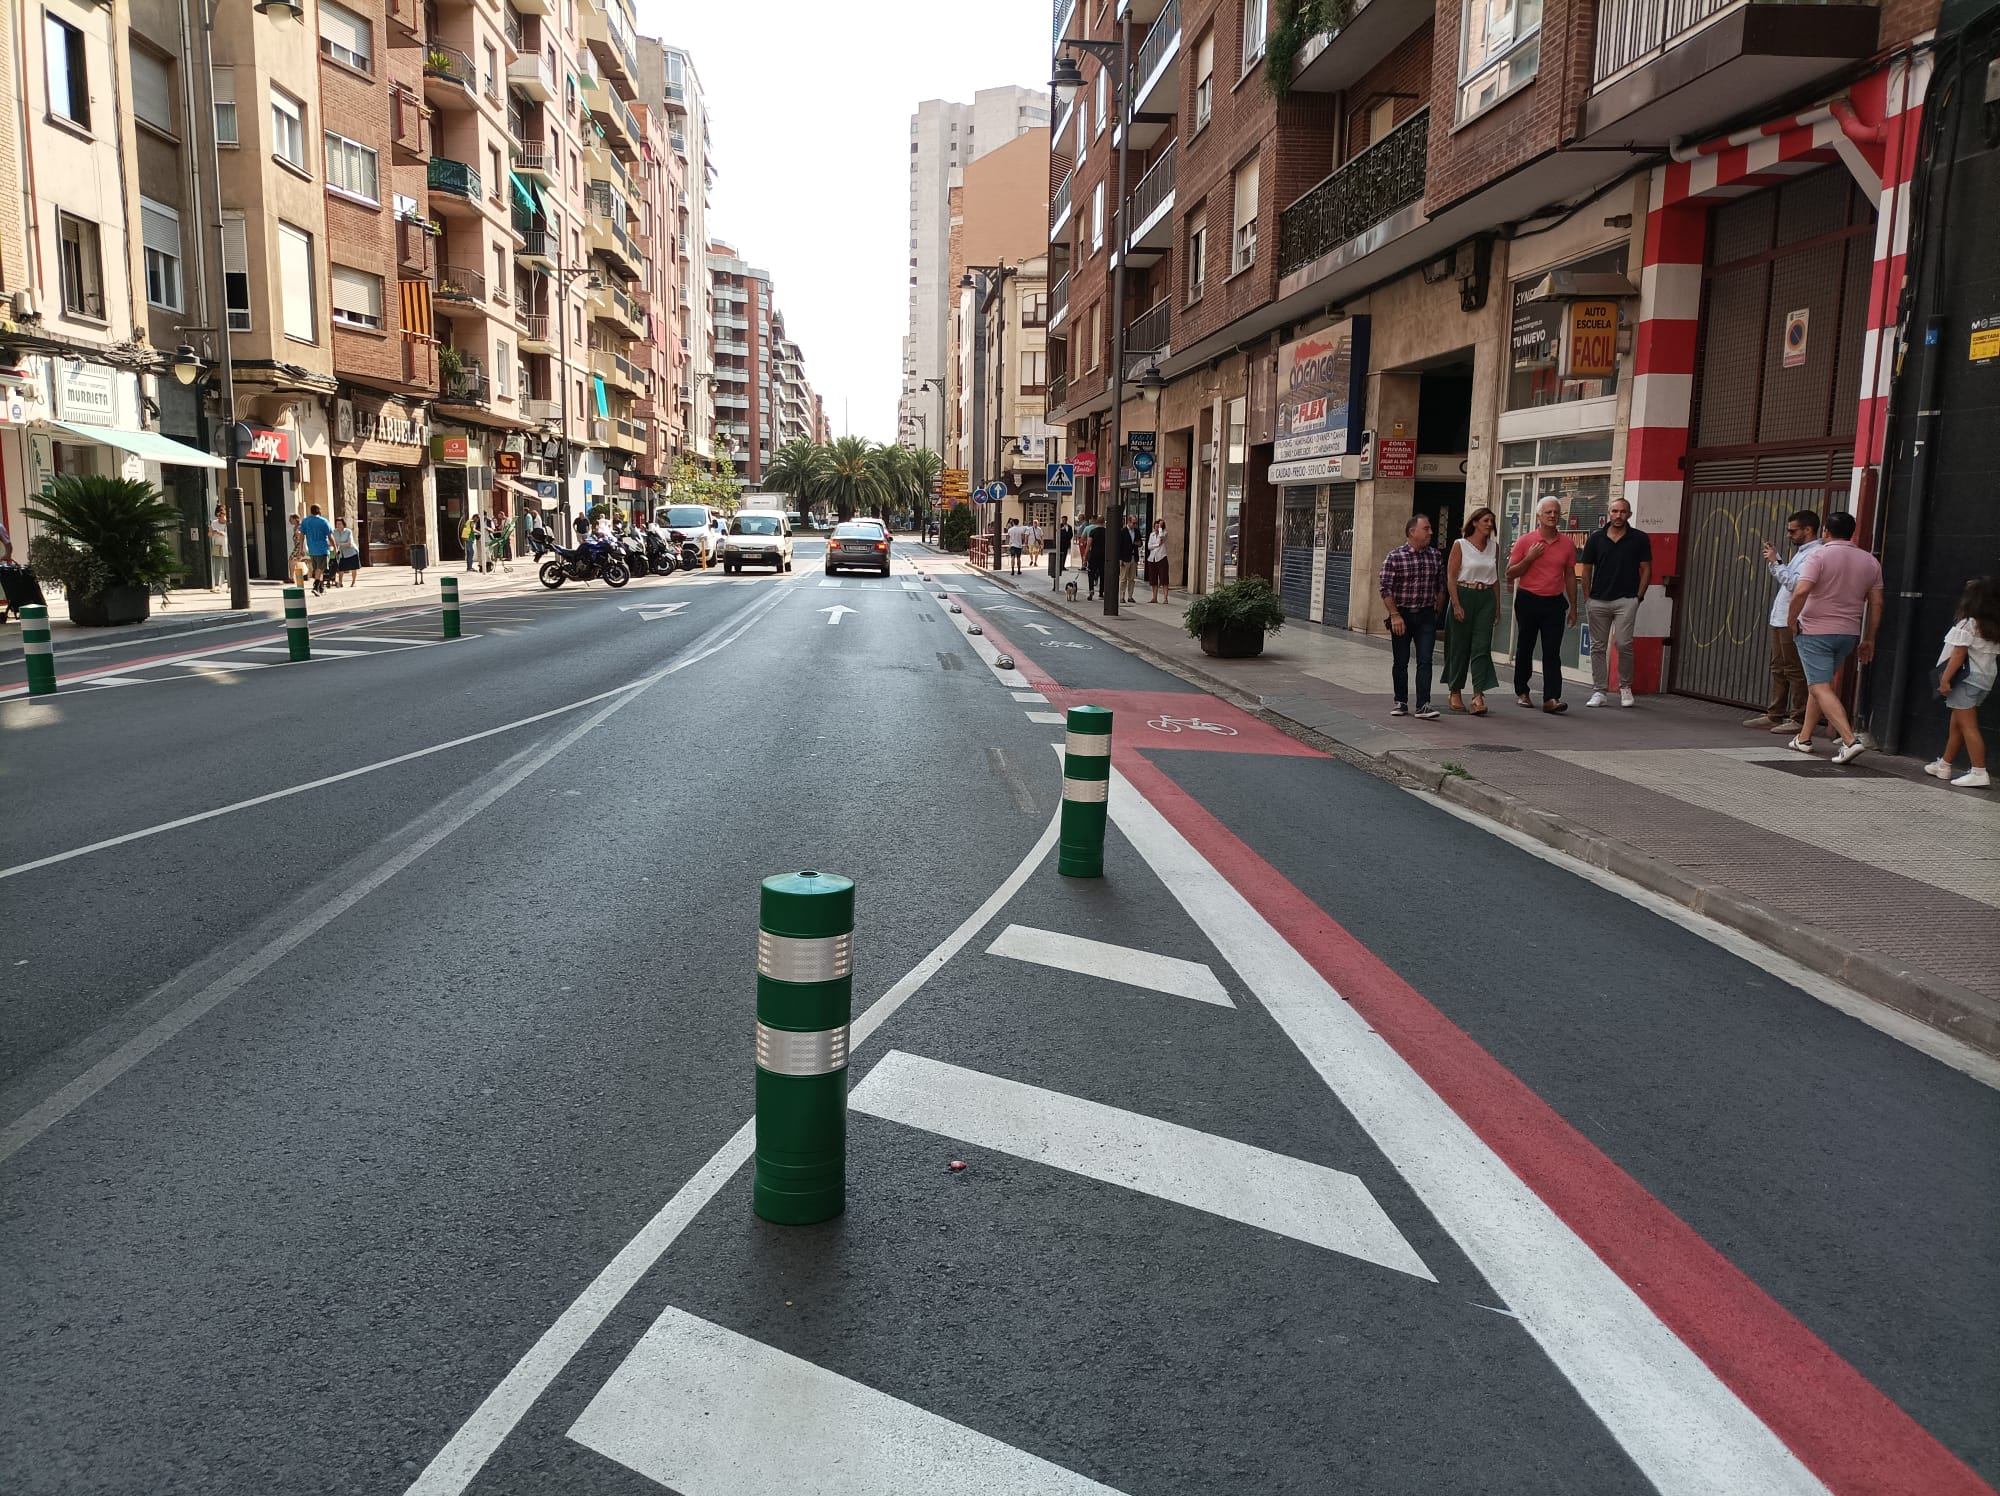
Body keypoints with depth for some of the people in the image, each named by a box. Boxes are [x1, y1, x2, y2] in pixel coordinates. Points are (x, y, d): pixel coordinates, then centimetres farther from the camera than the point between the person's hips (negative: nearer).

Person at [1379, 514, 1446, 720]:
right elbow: (1386, 590, -10)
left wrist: (1436, 611, 11)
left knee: (1425, 661, -5)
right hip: (1401, 616, -2)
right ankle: (1401, 702, 19)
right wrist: (1395, 615, -14)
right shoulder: (1394, 557, -8)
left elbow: (1440, 586, 13)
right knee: (1400, 662, 7)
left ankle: (1423, 705, -6)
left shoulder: (1436, 556, 5)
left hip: (1426, 616, 2)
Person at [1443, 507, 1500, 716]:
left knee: (1482, 646, -7)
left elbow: (1496, 578, 16)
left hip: (1486, 598, 3)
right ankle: (1455, 692, 18)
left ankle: (1478, 695, -13)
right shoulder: (1460, 545, -3)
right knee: (1460, 646, 4)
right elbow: (1451, 576, -7)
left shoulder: (1494, 546, 10)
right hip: (1463, 595, -3)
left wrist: (1497, 604, 11)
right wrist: (1456, 605, -14)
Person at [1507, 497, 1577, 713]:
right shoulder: (1525, 541, -1)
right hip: (1528, 600, -1)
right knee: (1524, 649, 10)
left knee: (1552, 652, -6)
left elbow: (1570, 576, 13)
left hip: (1555, 602, 1)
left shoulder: (1567, 544, 5)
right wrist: (1529, 558, -14)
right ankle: (1521, 692, 24)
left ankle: (1551, 698, -11)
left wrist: (1573, 607, 11)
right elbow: (1510, 574, -1)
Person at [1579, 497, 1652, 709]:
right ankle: (1599, 691, 12)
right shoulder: (1596, 538, 5)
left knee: (1623, 643, -12)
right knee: (1598, 647, 5)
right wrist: (1587, 598, 3)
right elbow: (1587, 570, 9)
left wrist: (1638, 596, -4)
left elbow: (1646, 570, 5)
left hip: (1626, 600, -2)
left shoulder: (1640, 539, 2)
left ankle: (1625, 687, 7)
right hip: (1598, 601, 2)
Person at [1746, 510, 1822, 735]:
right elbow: (1783, 579, 20)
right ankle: (1775, 715, 19)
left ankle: (1799, 719, -4)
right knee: (1778, 669, 13)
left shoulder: (1815, 554, -13)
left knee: (1795, 671, -7)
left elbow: (1796, 583, -23)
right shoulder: (1801, 552, 18)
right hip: (1781, 619, 10)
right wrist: (1773, 559, 9)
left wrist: (1775, 562, -16)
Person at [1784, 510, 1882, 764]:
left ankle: (1850, 740, -21)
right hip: (1849, 633, 6)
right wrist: (1868, 639, 14)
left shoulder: (1819, 556, -11)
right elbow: (1876, 603, 8)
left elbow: (1801, 591, -24)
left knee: (1821, 688, -8)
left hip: (1815, 631, -6)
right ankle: (1804, 738, 25)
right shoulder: (1870, 561, 7)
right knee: (1820, 683, 20)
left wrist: (1792, 617, -8)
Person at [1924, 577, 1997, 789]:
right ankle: (1944, 765, 28)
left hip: (1966, 678, -9)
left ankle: (1979, 772, -14)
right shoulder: (1994, 628, 10)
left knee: (1967, 725, -10)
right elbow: (1994, 653, 12)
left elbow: (1959, 654, -18)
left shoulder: (1967, 624, -14)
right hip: (1986, 678, 9)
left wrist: (1945, 679, -17)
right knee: (1956, 724, 18)